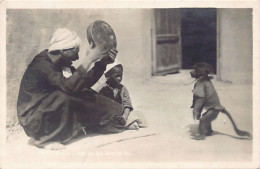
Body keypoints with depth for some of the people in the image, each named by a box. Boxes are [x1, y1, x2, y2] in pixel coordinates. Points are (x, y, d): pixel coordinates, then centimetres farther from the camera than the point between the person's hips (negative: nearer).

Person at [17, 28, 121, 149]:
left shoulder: (59, 62, 3)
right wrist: (88, 60, -35)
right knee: (62, 97, -31)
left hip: (46, 111, 8)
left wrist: (102, 63, -8)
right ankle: (42, 139, -14)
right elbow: (68, 86, -38)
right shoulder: (42, 63, -24)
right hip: (32, 120, -8)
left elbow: (85, 82, 2)